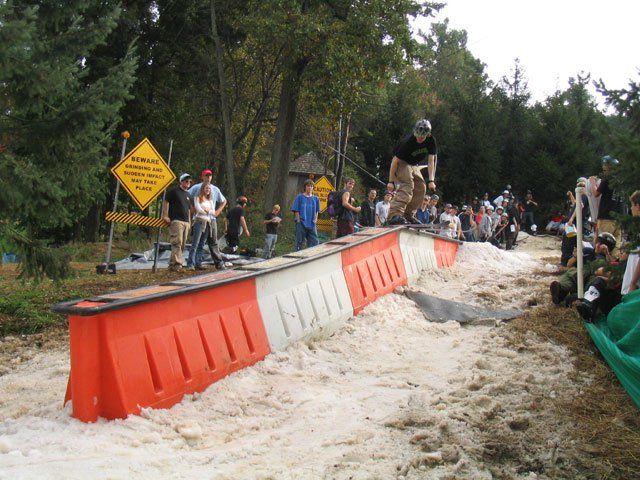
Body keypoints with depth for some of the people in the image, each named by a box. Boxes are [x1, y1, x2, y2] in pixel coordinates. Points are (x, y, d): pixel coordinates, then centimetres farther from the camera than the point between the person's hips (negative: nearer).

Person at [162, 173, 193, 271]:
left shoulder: (188, 195, 23)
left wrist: (189, 221, 21)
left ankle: (172, 263, 10)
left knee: (182, 244, 5)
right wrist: (165, 216, -11)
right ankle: (176, 264, -19)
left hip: (186, 222, 8)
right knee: (177, 242, -16)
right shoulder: (174, 191, 2)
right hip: (176, 221, -8)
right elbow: (165, 202, -3)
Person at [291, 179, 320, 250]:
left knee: (314, 243, -1)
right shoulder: (299, 197, 2)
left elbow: (317, 212, 16)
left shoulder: (316, 198, 12)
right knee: (300, 243, 0)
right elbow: (296, 210, -1)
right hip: (301, 224, -3)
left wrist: (315, 220, 4)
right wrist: (299, 221, -8)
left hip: (312, 225, 3)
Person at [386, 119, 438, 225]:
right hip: (401, 163, -7)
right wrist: (391, 181, -25)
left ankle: (408, 215, 5)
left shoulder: (431, 141, -17)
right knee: (407, 185, -27)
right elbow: (395, 160, -26)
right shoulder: (408, 142, -31)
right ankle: (395, 215, -39)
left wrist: (431, 180, -25)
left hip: (413, 165, 7)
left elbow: (431, 161, -15)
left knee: (421, 188, -3)